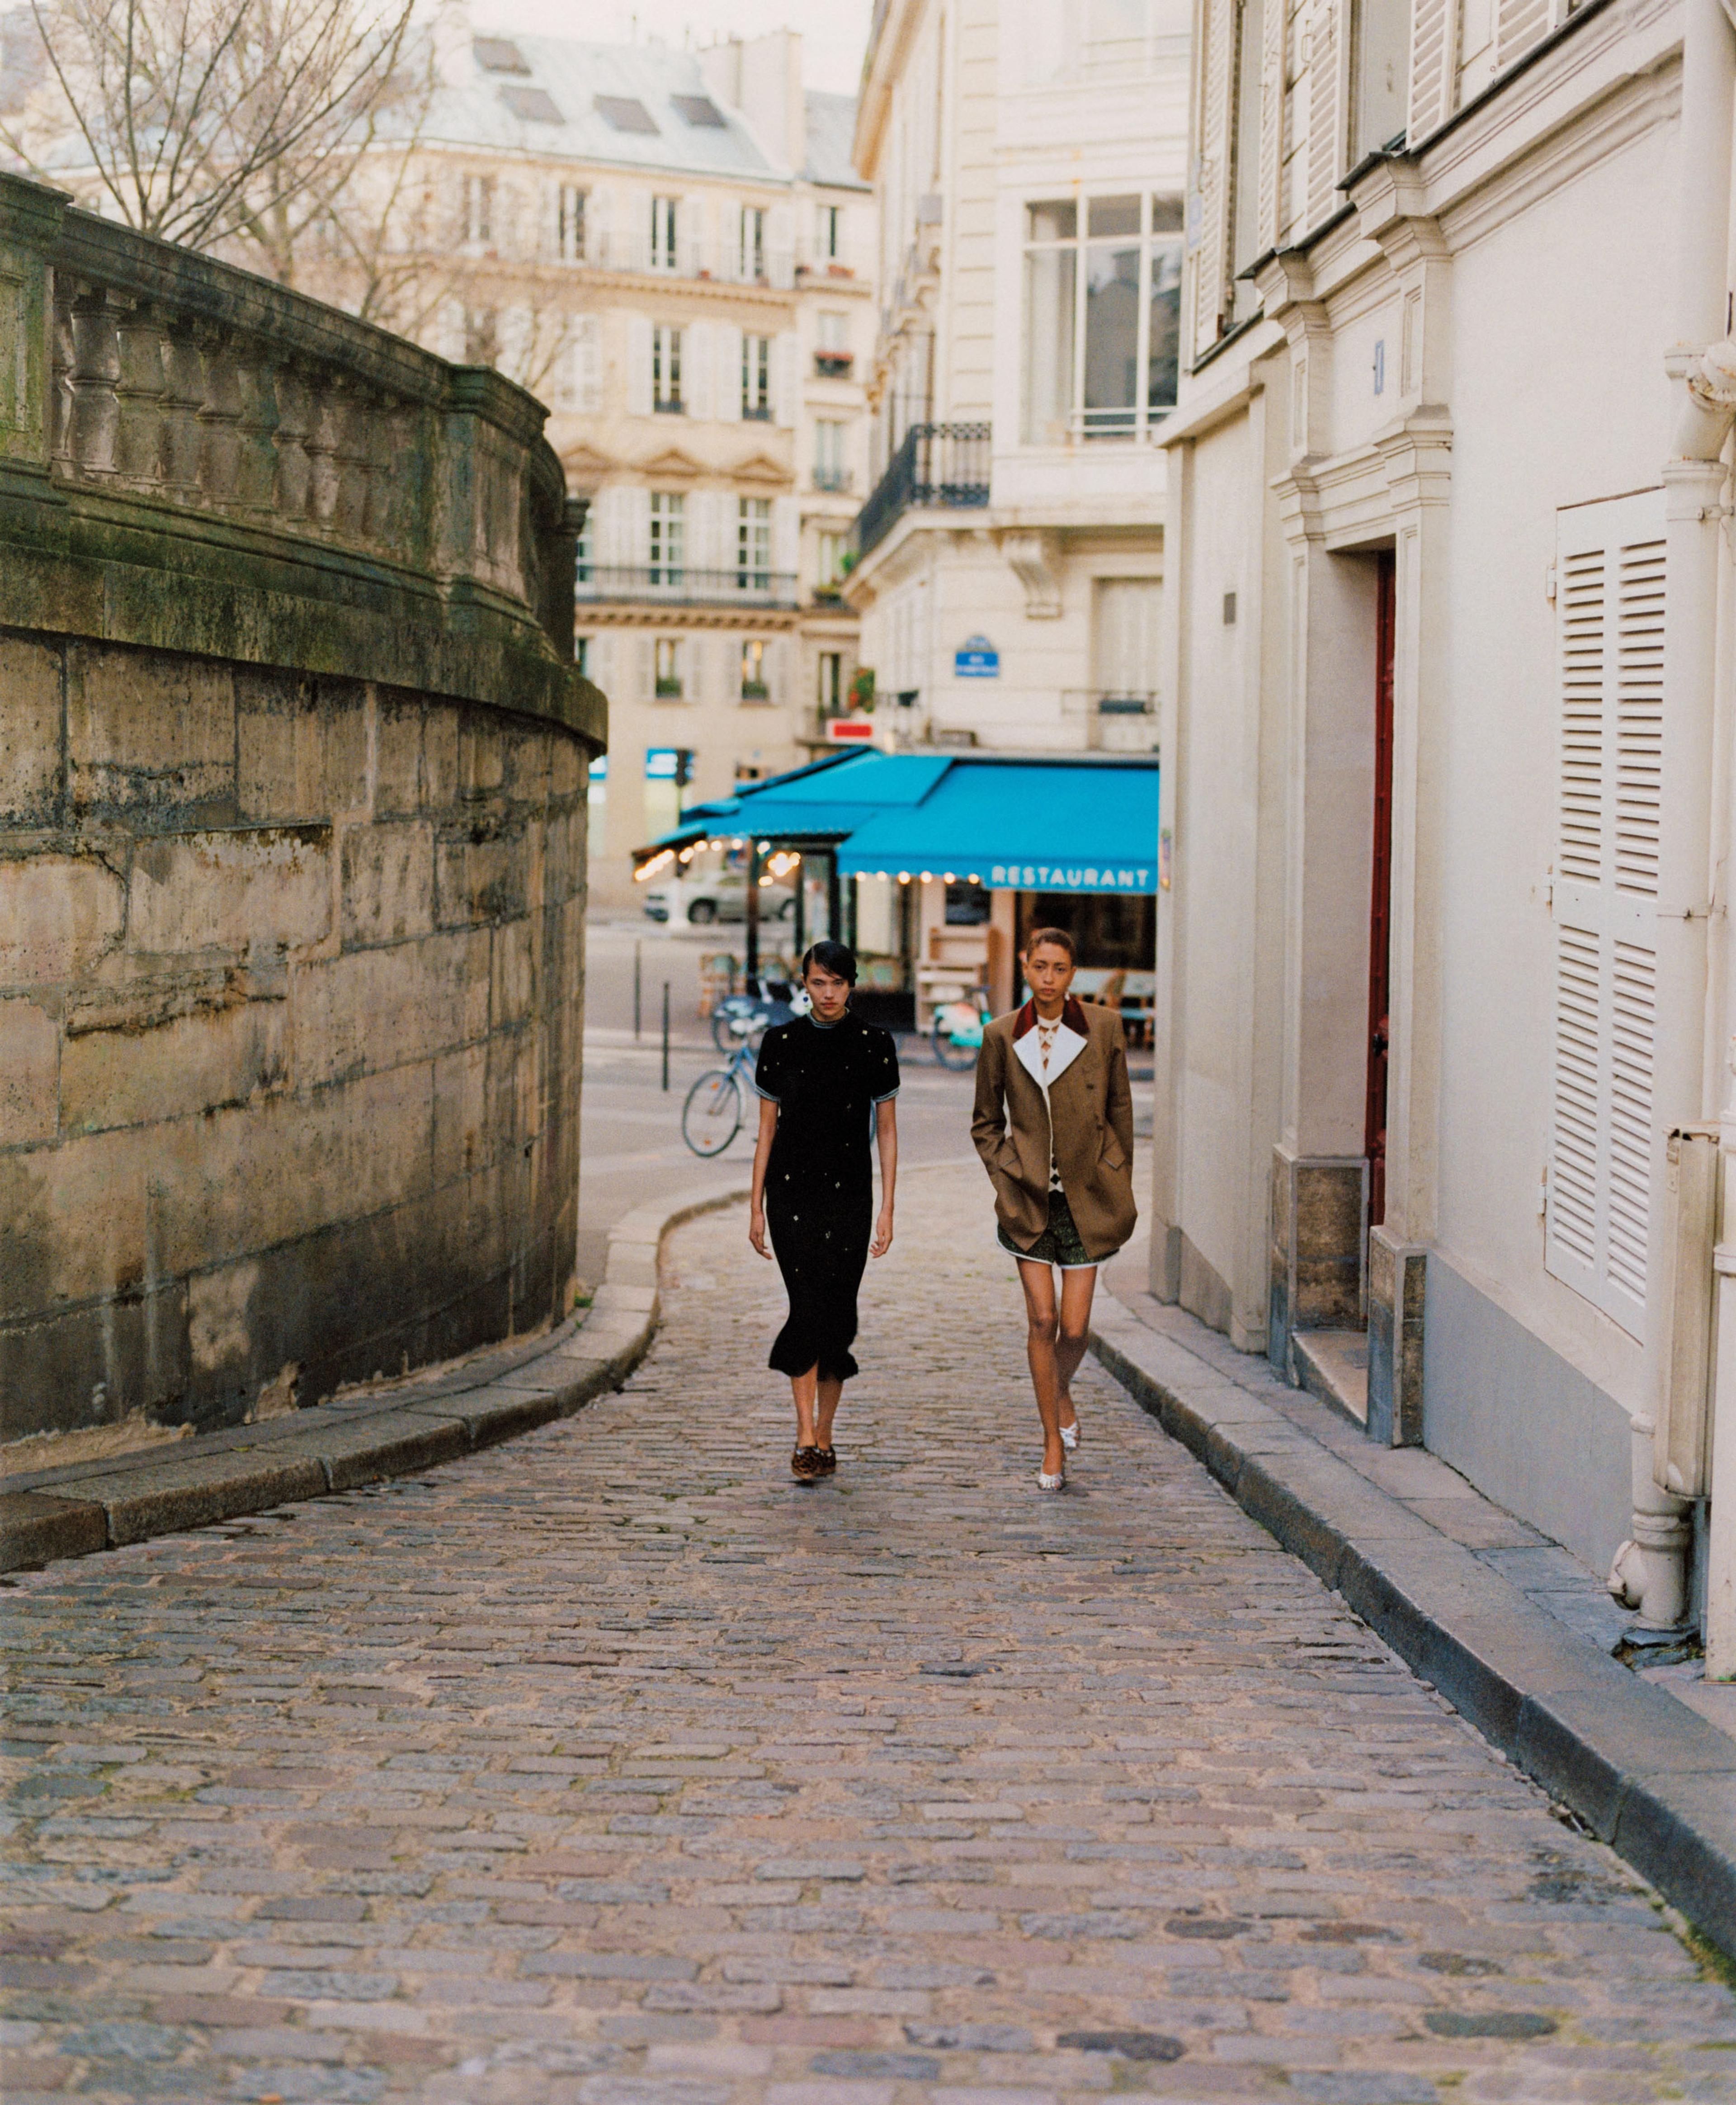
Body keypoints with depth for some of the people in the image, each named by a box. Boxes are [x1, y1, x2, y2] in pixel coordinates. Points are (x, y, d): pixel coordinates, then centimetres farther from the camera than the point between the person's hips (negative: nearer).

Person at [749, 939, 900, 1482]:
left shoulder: (874, 1045, 2)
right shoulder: (781, 1042, 3)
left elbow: (887, 1130, 4)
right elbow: (767, 1128, 7)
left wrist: (887, 1209, -2)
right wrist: (756, 1206, 5)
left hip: (849, 1194, 0)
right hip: (792, 1192, 0)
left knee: (837, 1313, 2)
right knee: (809, 1305, -12)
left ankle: (822, 1437, 15)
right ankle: (806, 1438, -11)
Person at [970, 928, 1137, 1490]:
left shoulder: (1103, 1028, -1)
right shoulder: (1001, 1037, 0)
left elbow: (1120, 1112, 7)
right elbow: (985, 1123, 10)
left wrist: (1120, 1187, 6)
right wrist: (1007, 1176, -1)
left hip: (1087, 1196, 0)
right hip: (1029, 1197, 0)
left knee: (1074, 1328, 0)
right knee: (1042, 1320, -4)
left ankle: (1062, 1392, 33)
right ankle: (1053, 1443, 9)